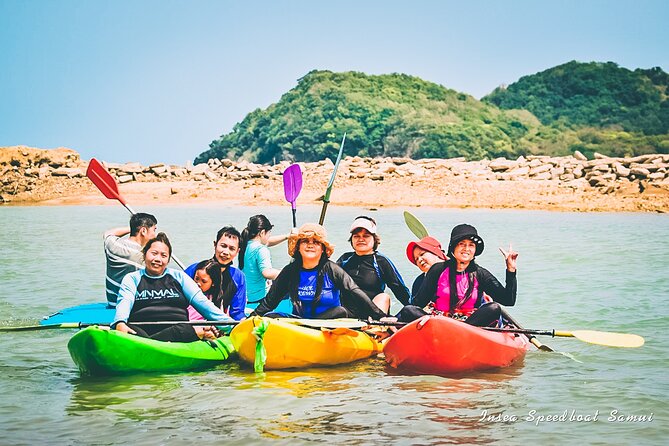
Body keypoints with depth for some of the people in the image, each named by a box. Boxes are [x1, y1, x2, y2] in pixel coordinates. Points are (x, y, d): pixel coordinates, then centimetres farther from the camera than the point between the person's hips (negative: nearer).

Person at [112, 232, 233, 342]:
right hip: (142, 330, -1)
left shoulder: (179, 277, 22)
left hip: (178, 330, 1)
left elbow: (202, 302, 13)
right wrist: (120, 323, -25)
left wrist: (229, 323, -1)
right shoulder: (132, 279, 19)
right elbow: (124, 303, -1)